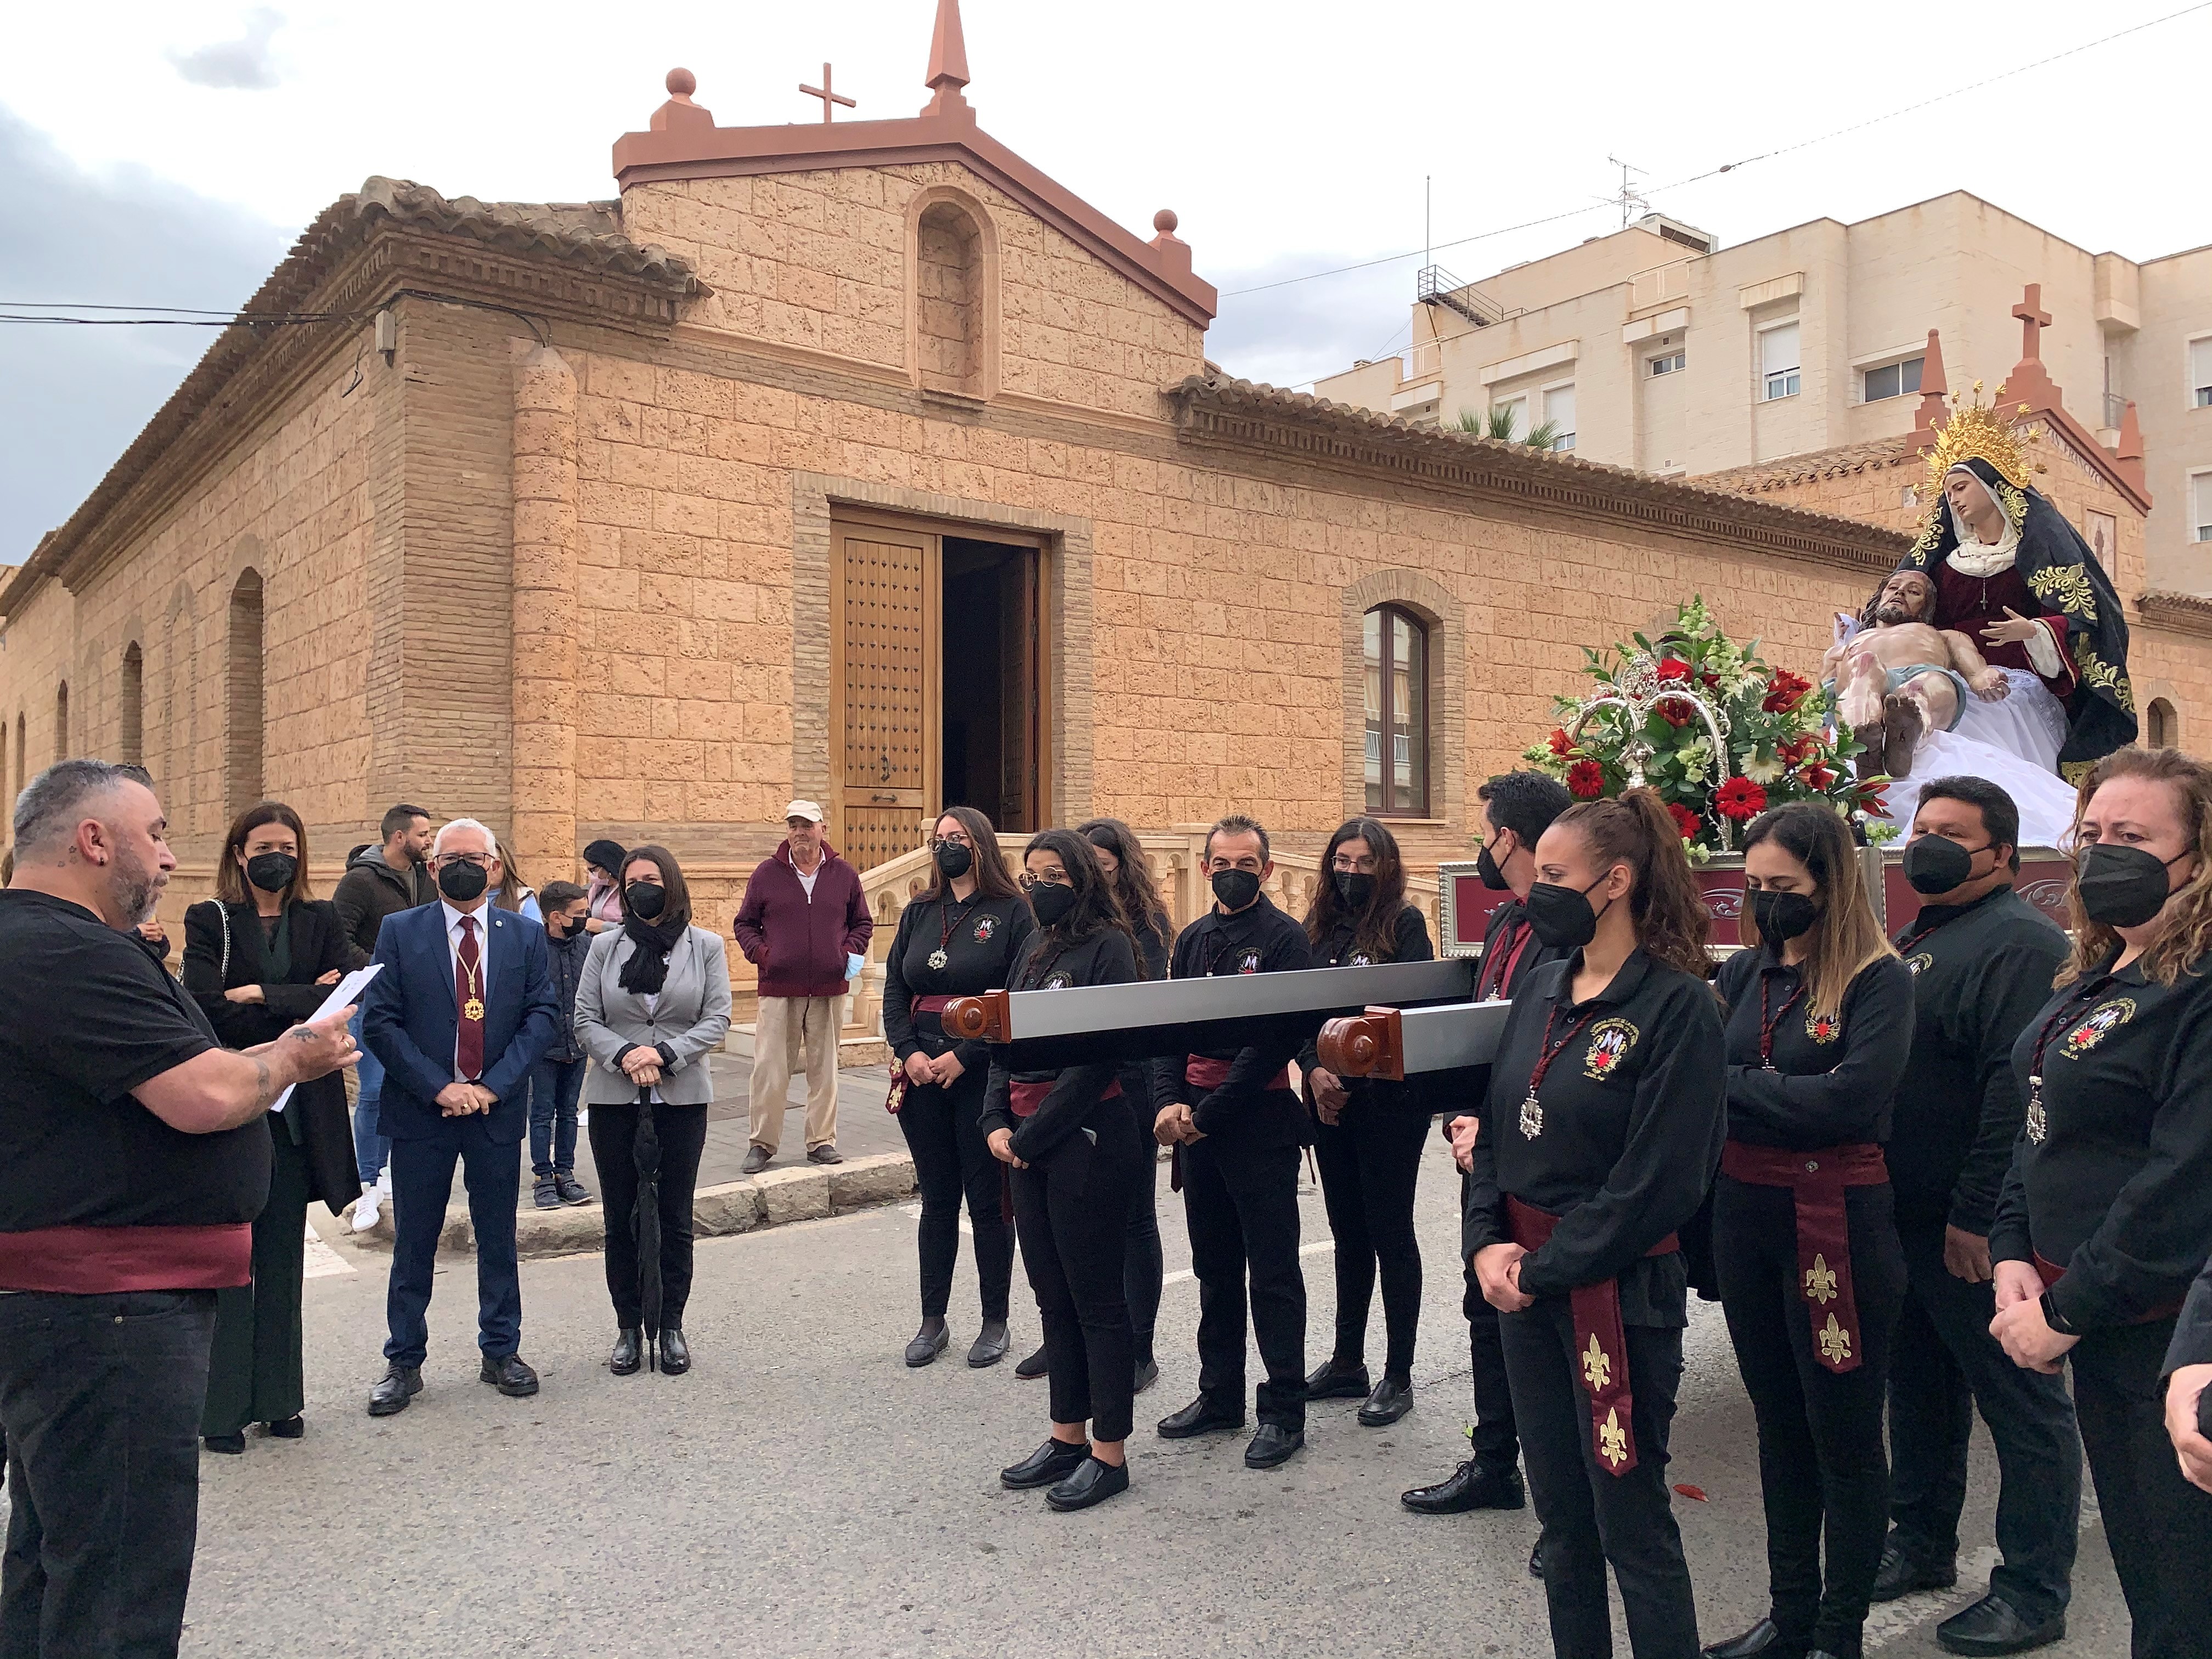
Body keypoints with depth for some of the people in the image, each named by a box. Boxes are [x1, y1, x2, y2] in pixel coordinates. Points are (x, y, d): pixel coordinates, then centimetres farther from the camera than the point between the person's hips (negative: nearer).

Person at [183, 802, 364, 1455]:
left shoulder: (320, 920, 10)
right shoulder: (210, 920, 2)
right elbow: (208, 1008, -11)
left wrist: (262, 996, -11)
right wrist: (302, 1007, -10)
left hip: (298, 1111, 3)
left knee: (283, 1259, 9)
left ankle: (277, 1398, 17)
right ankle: (221, 1406, 7)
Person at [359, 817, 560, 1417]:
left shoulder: (526, 935, 4)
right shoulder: (400, 932, 0)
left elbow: (542, 1015, -1)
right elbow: (379, 1020, -6)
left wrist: (492, 1085, -12)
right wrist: (437, 1087, -13)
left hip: (498, 1108, 1)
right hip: (420, 1109, -1)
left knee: (498, 1237, 11)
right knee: (413, 1243, 8)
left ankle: (501, 1351, 24)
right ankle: (404, 1362, 20)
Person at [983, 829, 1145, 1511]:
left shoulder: (1108, 946, -10)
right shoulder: (1036, 947, 14)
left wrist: (1033, 1134, -14)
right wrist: (997, 1121, 1)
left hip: (1087, 1136, -8)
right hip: (1028, 1142, 8)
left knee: (1095, 1297, 0)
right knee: (1052, 1293, 14)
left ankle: (1110, 1454, 11)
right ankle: (1067, 1438, 25)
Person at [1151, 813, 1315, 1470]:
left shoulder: (1285, 938, -8)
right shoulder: (1193, 940, 11)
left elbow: (1276, 1040, -15)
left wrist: (1209, 1113, -16)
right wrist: (1169, 1103, -8)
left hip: (1259, 1120, -6)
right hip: (1195, 1120, 6)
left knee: (1272, 1270, 1)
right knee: (1215, 1266, 15)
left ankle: (1284, 1411, 11)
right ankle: (1220, 1396, 27)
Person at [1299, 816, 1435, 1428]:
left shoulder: (1404, 924, -5)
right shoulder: (1318, 928, 9)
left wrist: (1355, 1068, -19)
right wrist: (1315, 1069, -9)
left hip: (1389, 1096, -5)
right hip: (1329, 1097, 5)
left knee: (1389, 1230, 2)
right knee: (1347, 1230, 15)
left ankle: (1398, 1375, 13)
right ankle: (1347, 1362, 26)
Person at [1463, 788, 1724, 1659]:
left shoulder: (1678, 1006, -14)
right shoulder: (1543, 988, 7)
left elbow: (1660, 1181, -18)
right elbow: (1495, 1127, 10)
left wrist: (1543, 1271, -14)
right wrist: (1485, 1243, -4)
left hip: (1619, 1290, -6)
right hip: (1523, 1279, 7)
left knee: (1631, 1523, 4)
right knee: (1561, 1514, 17)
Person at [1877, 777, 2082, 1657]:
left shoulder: (2018, 943, -16)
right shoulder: (1912, 940, 15)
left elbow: (2019, 1090, -25)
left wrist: (1978, 1215, -24)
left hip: (1977, 1230, -9)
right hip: (1907, 1215, 10)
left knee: (2023, 1406, 5)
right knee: (1919, 1387, 20)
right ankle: (1922, 1544, 35)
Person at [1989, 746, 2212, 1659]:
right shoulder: (2095, 977, 10)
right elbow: (2042, 1129, 14)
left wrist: (2068, 1311, -17)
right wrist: (2015, 1256, 1)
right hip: (2096, 1325, 8)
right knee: (2137, 1562, 21)